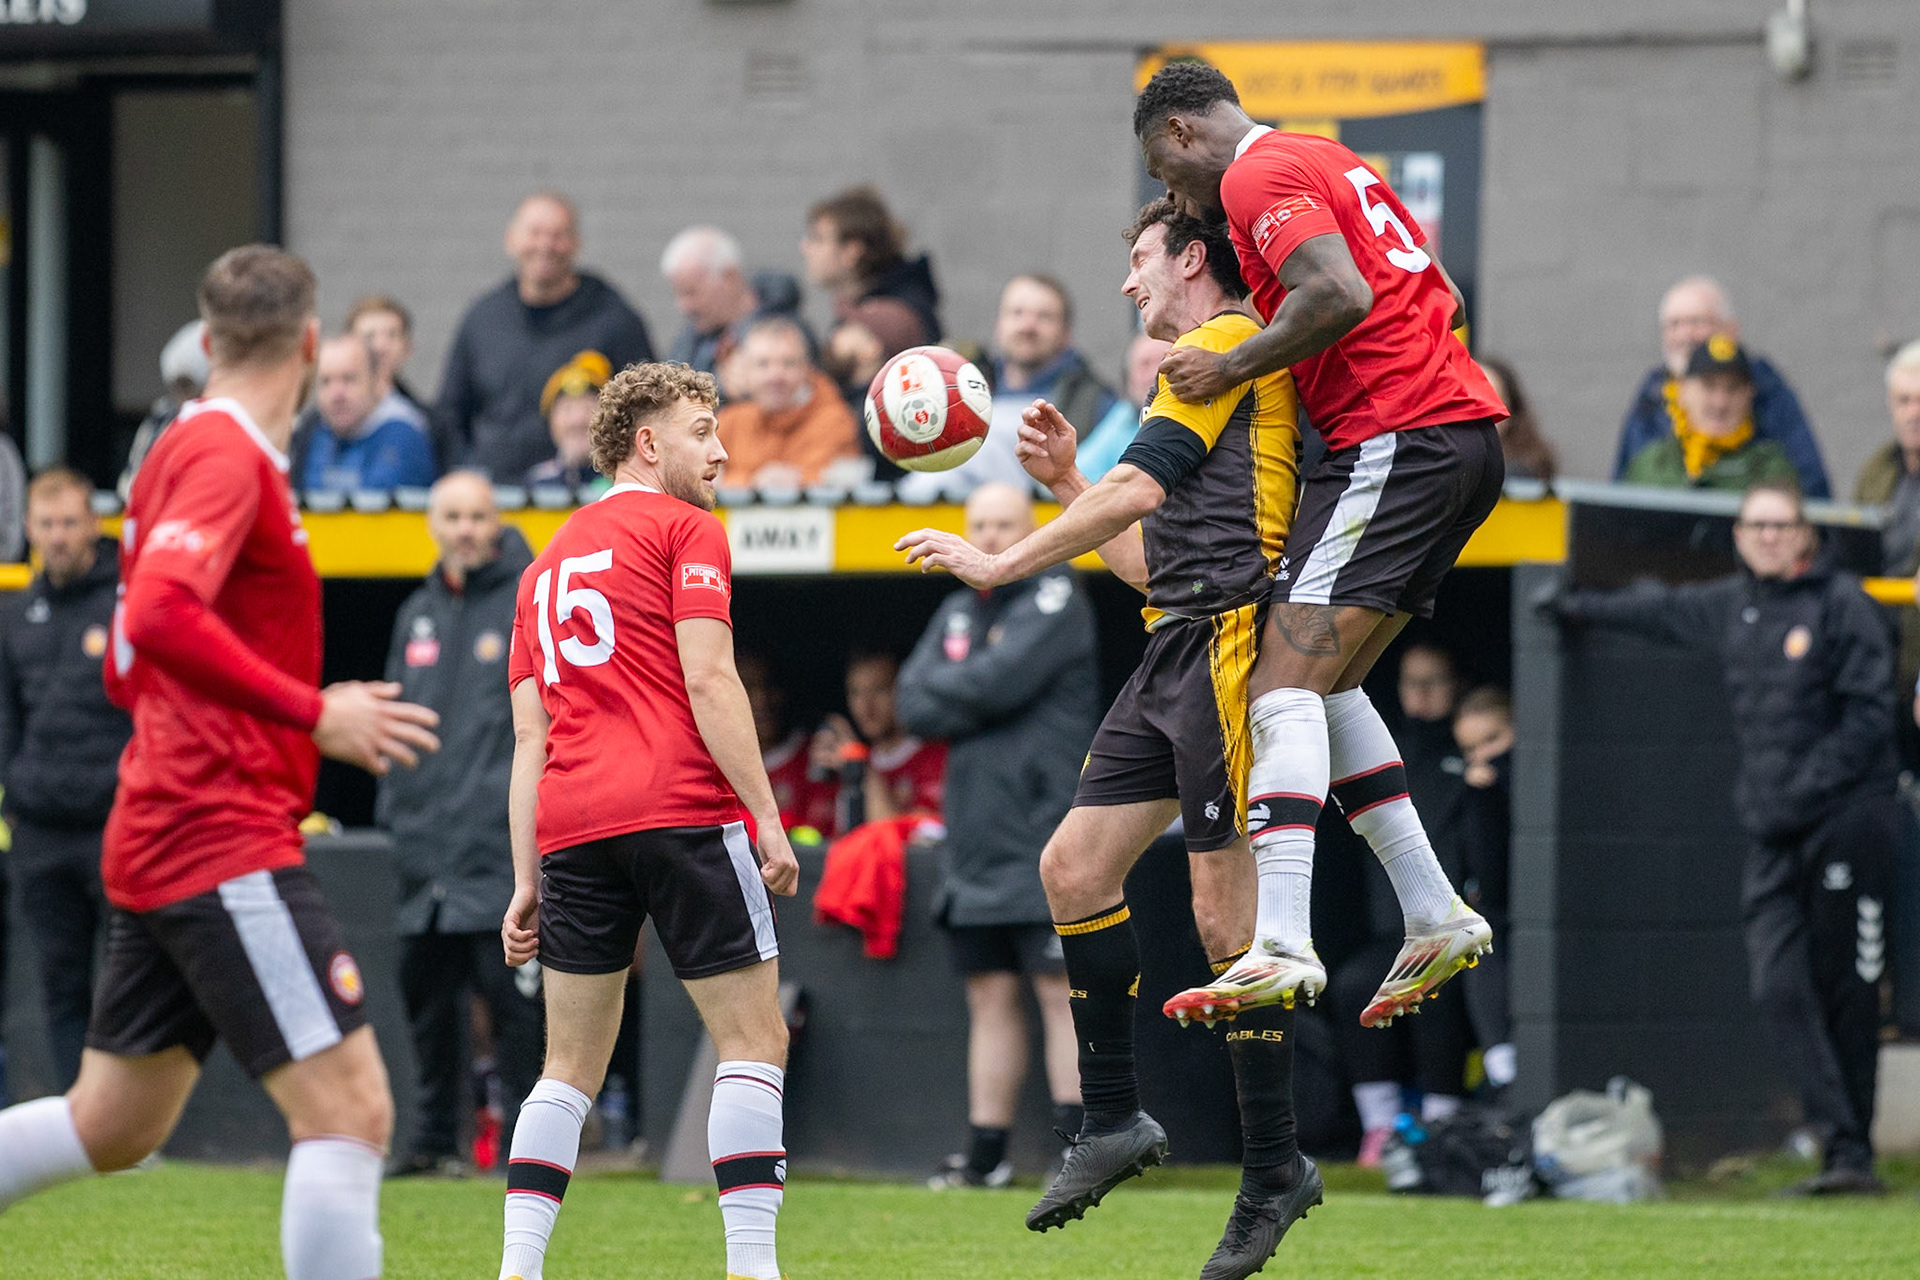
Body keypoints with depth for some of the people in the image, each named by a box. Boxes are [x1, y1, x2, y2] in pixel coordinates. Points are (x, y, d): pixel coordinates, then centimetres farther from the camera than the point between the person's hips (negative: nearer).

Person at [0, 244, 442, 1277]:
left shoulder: (187, 449, 18)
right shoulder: (228, 455, -11)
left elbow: (129, 669, 25)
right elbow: (160, 616, -27)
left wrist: (290, 717, 21)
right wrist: (312, 712, -23)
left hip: (158, 838, 10)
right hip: (221, 835, -10)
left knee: (113, 1128, 17)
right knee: (349, 1109, -13)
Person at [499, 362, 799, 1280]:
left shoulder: (548, 566, 23)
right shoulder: (685, 530, 3)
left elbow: (529, 736, 19)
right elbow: (707, 681, -9)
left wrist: (526, 881, 16)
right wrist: (767, 817, -9)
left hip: (571, 826, 6)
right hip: (682, 810, -6)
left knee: (571, 1067, 10)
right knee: (754, 1040, -1)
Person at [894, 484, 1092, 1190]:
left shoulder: (1055, 600, -3)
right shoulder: (956, 614, 19)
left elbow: (999, 681, -15)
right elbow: (913, 703, 7)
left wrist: (944, 694, 1)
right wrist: (972, 701, -9)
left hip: (1043, 834, -7)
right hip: (976, 841, 7)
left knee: (1058, 989, -12)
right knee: (990, 996, 8)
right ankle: (985, 1153, 10)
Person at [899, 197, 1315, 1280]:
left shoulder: (1229, 342, -5)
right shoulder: (1205, 370, 26)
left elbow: (1140, 489, -14)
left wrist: (1001, 563, -10)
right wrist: (1066, 480, 19)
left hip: (1226, 643, -10)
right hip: (1176, 652, 10)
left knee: (1226, 914, -9)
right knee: (1076, 863, 6)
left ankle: (1275, 1168, -5)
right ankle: (1114, 1121, 10)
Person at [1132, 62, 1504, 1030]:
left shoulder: (1258, 175, -6)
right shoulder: (1329, 164, 24)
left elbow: (1340, 295, -22)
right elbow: (1440, 302, 26)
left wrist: (1227, 370, -10)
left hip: (1395, 440, -10)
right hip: (1468, 432, 10)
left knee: (1284, 686, -17)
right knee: (1322, 683, 17)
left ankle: (1283, 945, -30)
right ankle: (1433, 916, 12)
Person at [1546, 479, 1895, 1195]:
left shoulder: (1843, 605, 0)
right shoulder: (1731, 607, 17)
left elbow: (1868, 716, -6)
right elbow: (1665, 611, 36)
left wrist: (1804, 791, -13)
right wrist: (1584, 609, 52)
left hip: (1845, 820, -5)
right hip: (1772, 839, 5)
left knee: (1846, 993, -5)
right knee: (1778, 987, -11)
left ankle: (1853, 1154, 1)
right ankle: (1840, 1142, -15)